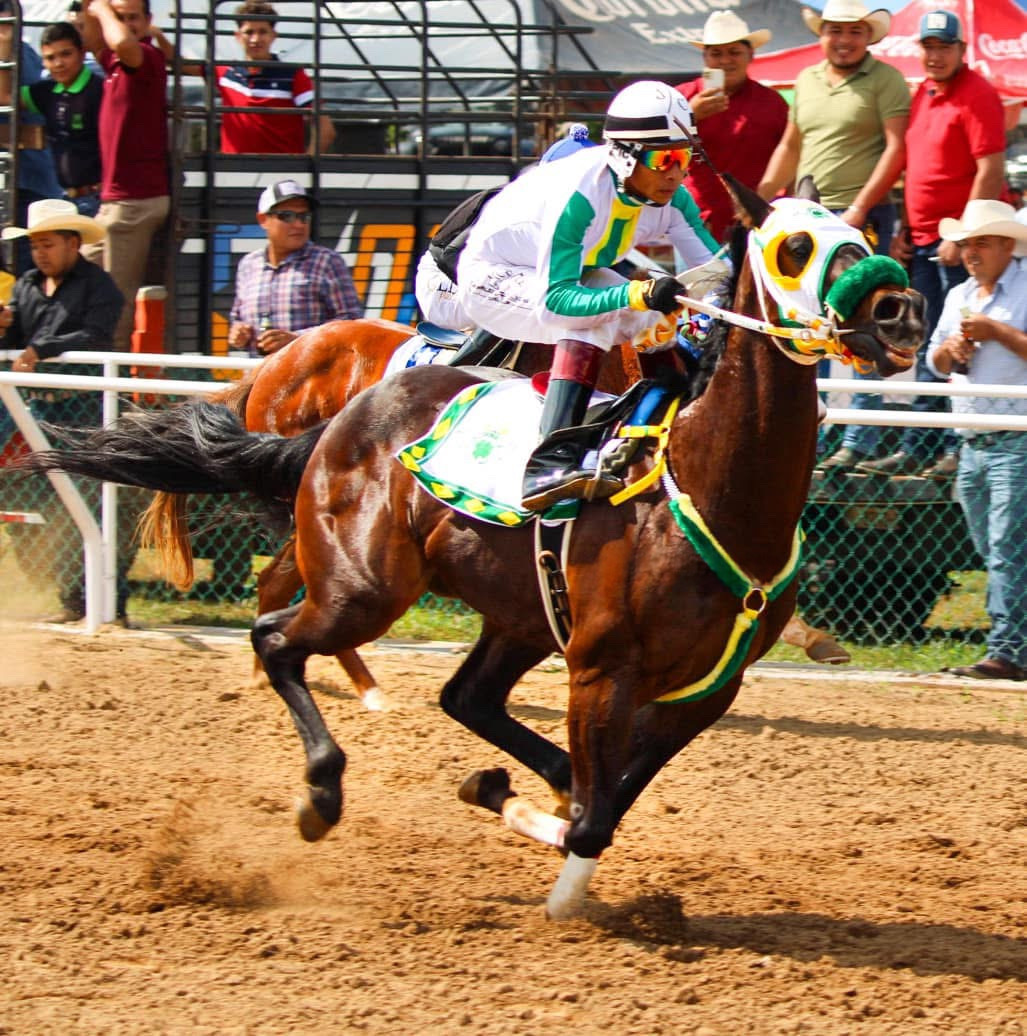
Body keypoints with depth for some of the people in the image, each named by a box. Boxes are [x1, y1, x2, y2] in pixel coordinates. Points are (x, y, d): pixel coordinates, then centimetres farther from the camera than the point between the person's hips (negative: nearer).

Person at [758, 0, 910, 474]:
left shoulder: (885, 80, -4)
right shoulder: (807, 80, 16)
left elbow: (897, 148, -10)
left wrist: (859, 209, -16)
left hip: (862, 218, -7)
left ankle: (859, 443, -1)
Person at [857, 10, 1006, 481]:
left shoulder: (977, 96, -11)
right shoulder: (922, 94, 15)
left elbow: (990, 171, -17)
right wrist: (905, 230, 14)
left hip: (958, 243, -9)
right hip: (922, 243, 9)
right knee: (928, 350, 13)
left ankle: (962, 449, -1)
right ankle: (918, 448, 18)